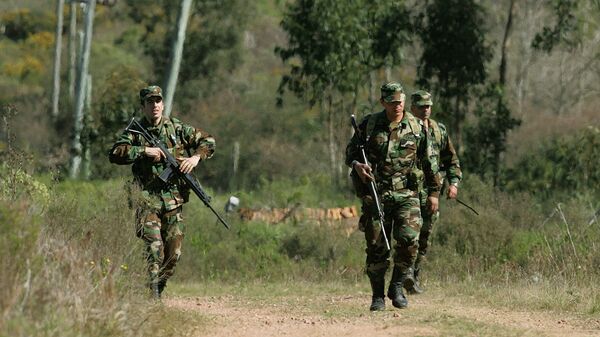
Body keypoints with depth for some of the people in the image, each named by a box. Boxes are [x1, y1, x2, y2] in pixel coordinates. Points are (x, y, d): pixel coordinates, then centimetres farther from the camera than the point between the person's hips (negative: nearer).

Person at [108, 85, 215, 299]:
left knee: (174, 252, 3)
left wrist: (196, 157, -6)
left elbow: (207, 141, 13)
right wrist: (144, 150, -20)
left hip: (173, 199, 3)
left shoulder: (176, 128, 8)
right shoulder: (136, 131, 1)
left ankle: (159, 288, 20)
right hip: (147, 199, -3)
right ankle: (152, 295, -14)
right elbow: (115, 154, -12)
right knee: (154, 247, -16)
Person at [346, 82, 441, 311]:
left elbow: (428, 162, 12)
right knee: (376, 247, 0)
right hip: (375, 195, 0)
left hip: (406, 194, 0)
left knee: (408, 240, -18)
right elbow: (350, 152, 10)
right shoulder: (369, 125, 3)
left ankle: (397, 287, 0)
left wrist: (433, 192, 13)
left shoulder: (416, 127, 5)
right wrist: (357, 165, -12)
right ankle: (378, 296, 13)